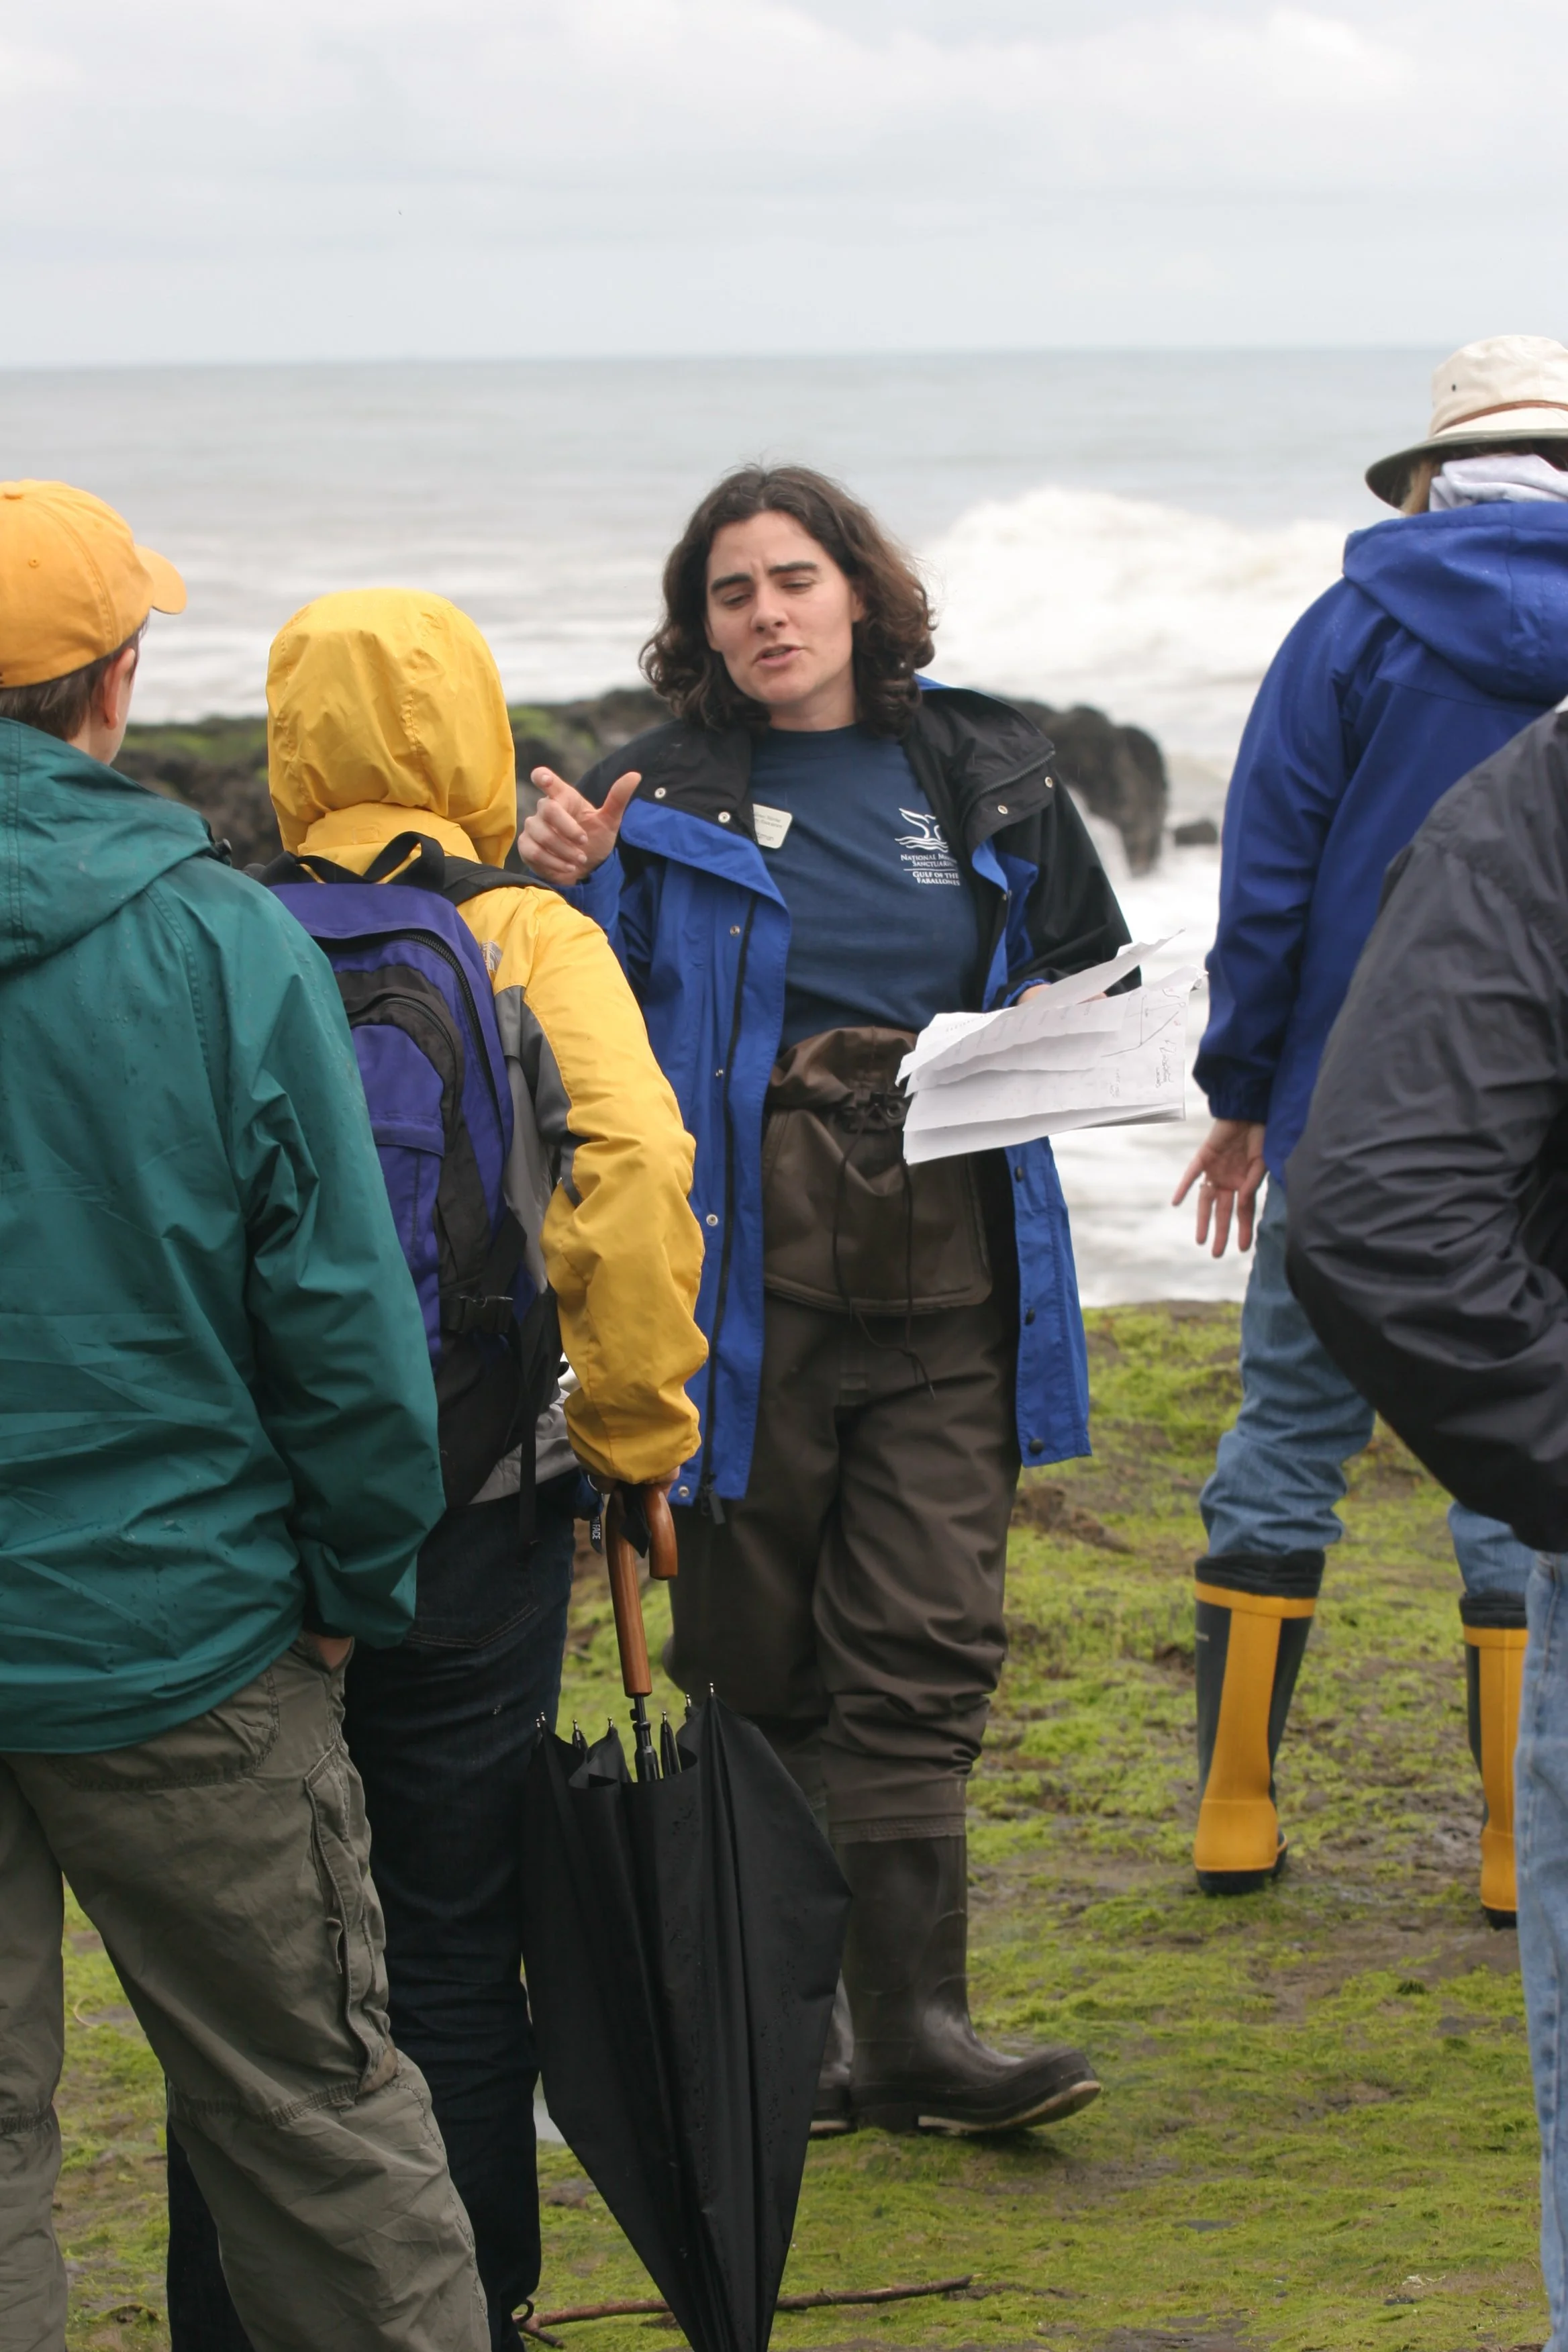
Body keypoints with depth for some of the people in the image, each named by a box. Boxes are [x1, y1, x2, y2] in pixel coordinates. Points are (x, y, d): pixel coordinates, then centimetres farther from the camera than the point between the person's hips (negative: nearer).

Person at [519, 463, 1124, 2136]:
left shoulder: (983, 782, 9)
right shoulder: (661, 800, 1)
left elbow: (1080, 981, 21)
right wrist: (566, 896, -18)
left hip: (949, 1279, 2)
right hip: (749, 1276, -2)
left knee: (927, 1647, -2)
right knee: (761, 1662, 6)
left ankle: (915, 2022, 1)